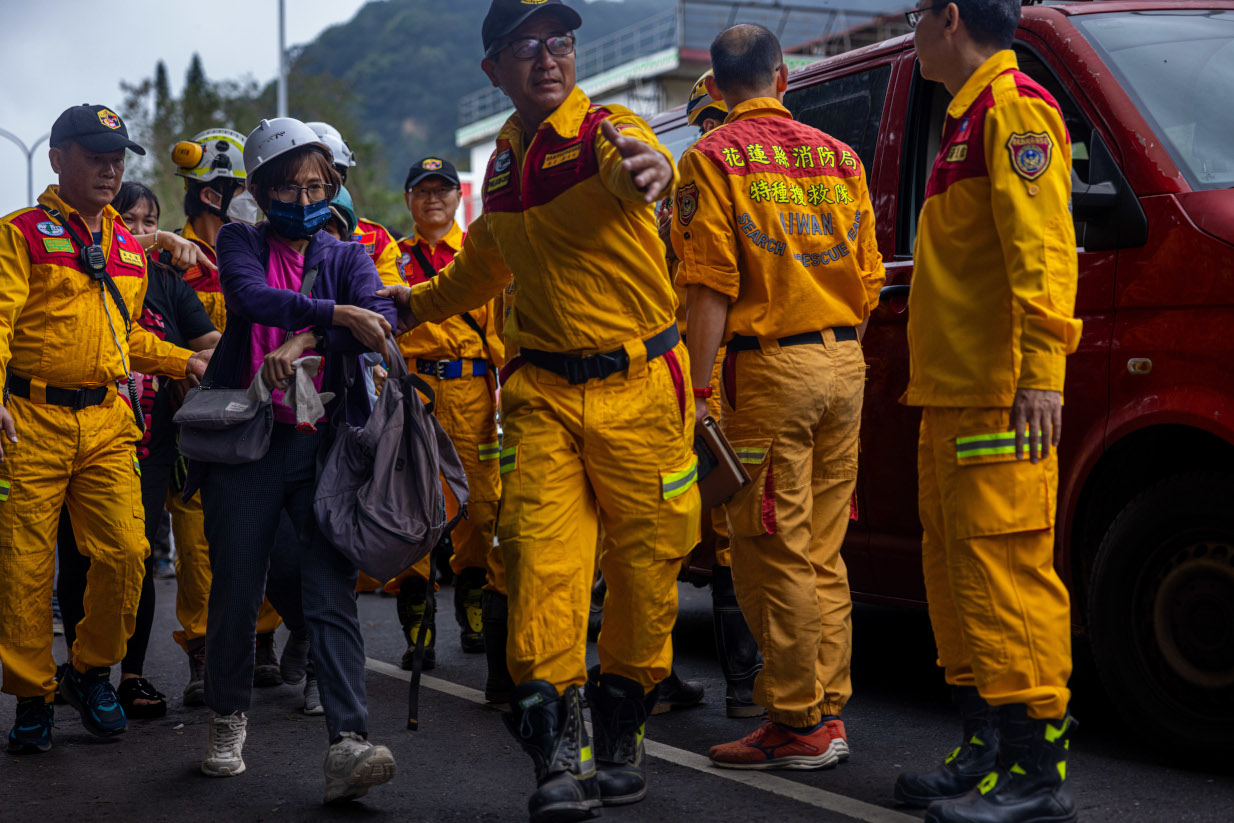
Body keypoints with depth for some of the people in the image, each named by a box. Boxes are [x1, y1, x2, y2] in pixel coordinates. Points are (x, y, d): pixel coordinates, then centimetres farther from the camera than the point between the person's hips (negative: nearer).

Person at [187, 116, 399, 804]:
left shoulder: (348, 256, 13)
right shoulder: (241, 243, 10)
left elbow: (381, 321, -7)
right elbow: (253, 296, -14)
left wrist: (303, 344, -19)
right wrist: (336, 314, -24)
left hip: (326, 442, 0)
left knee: (333, 592, -9)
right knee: (236, 588, 5)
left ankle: (349, 744, -17)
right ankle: (230, 718, 26)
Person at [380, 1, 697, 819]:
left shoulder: (605, 131, -7)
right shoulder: (503, 162, 11)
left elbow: (635, 168, -35)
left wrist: (650, 168, -58)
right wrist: (418, 304, 40)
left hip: (639, 384, -4)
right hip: (543, 391, 4)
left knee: (645, 567, 5)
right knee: (542, 562, -9)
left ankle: (621, 734, 24)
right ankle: (561, 752, -4)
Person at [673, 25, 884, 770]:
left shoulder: (714, 158, -3)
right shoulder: (838, 156, 13)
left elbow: (711, 287, -12)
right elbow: (869, 281, 13)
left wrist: (699, 389, -11)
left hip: (770, 367, -6)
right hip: (844, 362, 6)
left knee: (775, 554, -1)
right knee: (822, 552, 13)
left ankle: (799, 724, 2)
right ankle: (828, 712, 18)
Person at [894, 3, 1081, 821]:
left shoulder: (1013, 107, -7)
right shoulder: (968, 118, 24)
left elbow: (1041, 246, -18)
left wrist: (1042, 368, -25)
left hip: (999, 398, -10)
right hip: (952, 394, 11)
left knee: (1005, 568, -11)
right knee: (957, 567, 12)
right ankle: (987, 749, 19)